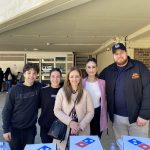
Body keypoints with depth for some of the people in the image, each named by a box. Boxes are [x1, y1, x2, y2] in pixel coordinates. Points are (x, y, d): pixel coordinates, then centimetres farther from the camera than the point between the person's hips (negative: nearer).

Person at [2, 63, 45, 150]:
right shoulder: (15, 90, -11)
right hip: (15, 129, -1)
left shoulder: (39, 87, -6)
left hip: (30, 129, 2)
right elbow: (7, 110, -6)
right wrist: (6, 129, -9)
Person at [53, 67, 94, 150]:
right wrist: (70, 122, -15)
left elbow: (90, 112, -2)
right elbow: (56, 110, -5)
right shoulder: (62, 91, -1)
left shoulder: (85, 93, -1)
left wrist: (81, 126, -12)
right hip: (64, 130, 0)